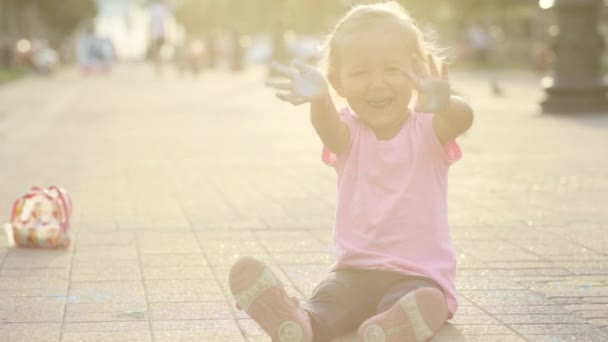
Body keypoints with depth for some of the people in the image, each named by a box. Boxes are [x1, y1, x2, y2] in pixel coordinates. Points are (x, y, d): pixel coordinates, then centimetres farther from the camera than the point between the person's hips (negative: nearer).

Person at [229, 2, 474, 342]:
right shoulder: (350, 133, 3)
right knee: (325, 303, -29)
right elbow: (330, 128, -23)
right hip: (355, 270, 2)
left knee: (426, 302, -35)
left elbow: (463, 120, -26)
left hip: (420, 273, -2)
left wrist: (444, 105, -54)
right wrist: (320, 99, -50)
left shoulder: (428, 129, -2)